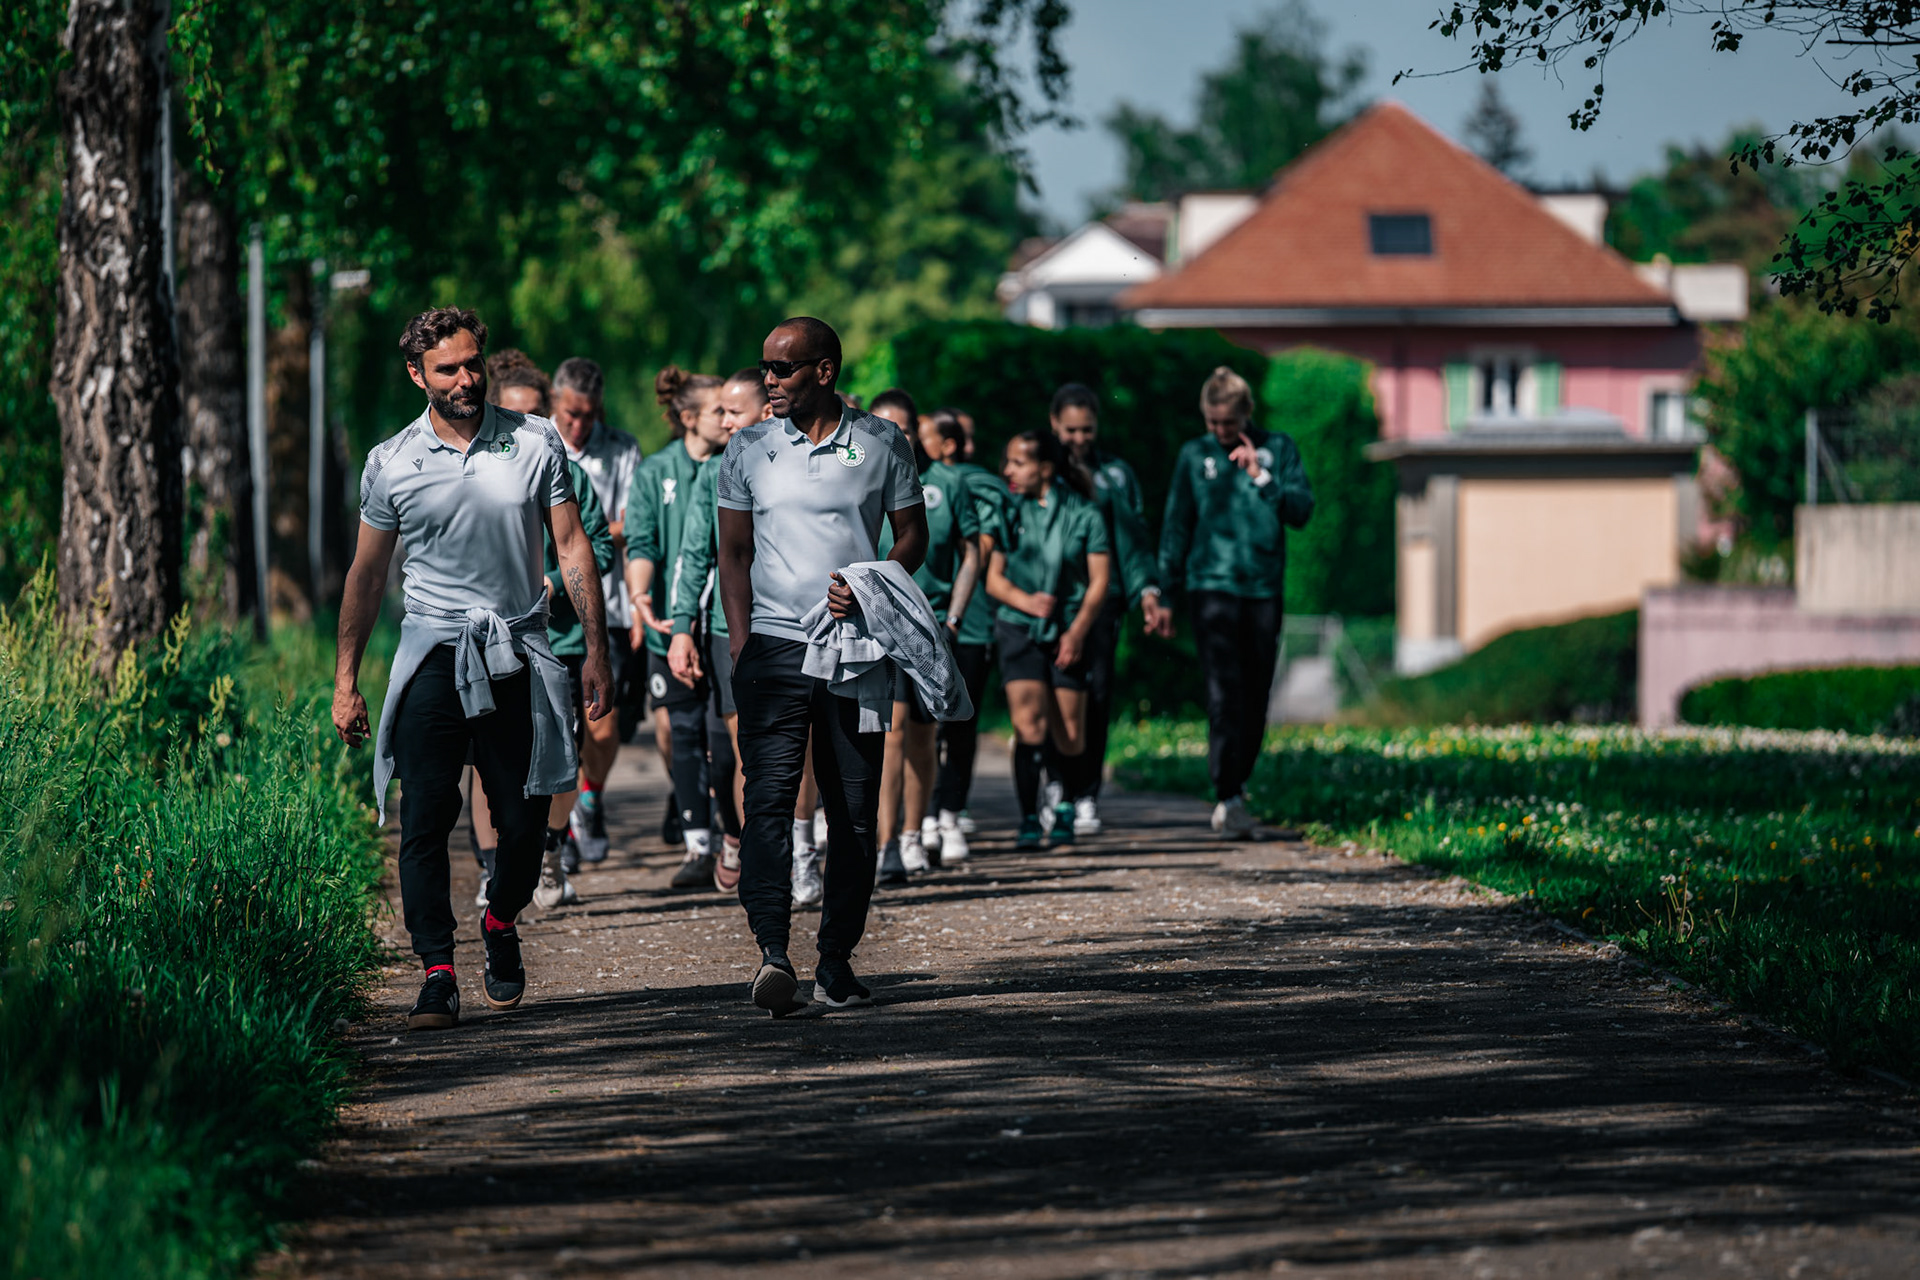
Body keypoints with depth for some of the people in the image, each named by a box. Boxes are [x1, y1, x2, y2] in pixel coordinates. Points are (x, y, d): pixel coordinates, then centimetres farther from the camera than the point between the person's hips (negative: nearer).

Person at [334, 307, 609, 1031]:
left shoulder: (535, 444, 4)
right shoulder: (391, 464, 3)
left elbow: (572, 545, 7)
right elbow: (367, 574, 11)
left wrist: (597, 650, 1)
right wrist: (346, 682, 9)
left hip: (518, 656, 1)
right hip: (434, 653, -1)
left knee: (524, 822, 3)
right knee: (425, 821, -10)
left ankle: (500, 923, 32)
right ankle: (438, 975, -7)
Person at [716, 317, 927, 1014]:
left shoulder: (882, 444, 5)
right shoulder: (748, 450, 7)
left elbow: (912, 536, 9)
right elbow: (734, 551, 11)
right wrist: (741, 643, 1)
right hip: (774, 645, 0)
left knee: (855, 811, 2)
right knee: (768, 798, -15)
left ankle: (836, 959, 10)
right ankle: (772, 953, -23)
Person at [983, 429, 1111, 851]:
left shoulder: (1084, 514, 1)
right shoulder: (1008, 513, 5)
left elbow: (1099, 580, 0)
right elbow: (994, 578, 4)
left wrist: (1078, 631, -9)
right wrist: (1027, 602, -14)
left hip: (1069, 632, 0)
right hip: (1019, 628, 0)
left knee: (1069, 733, 3)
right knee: (1028, 722, -14)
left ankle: (1065, 809, 27)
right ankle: (1029, 822, -12)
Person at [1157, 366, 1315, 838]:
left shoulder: (1278, 449, 7)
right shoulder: (1194, 456, 7)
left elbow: (1301, 509, 0)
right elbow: (1176, 527, 10)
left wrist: (1261, 476, -12)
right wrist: (1165, 593, 5)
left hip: (1264, 588, 2)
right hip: (1211, 585, -2)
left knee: (1256, 695, 6)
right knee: (1224, 690, -14)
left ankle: (1237, 784, 21)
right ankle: (1227, 797, -18)